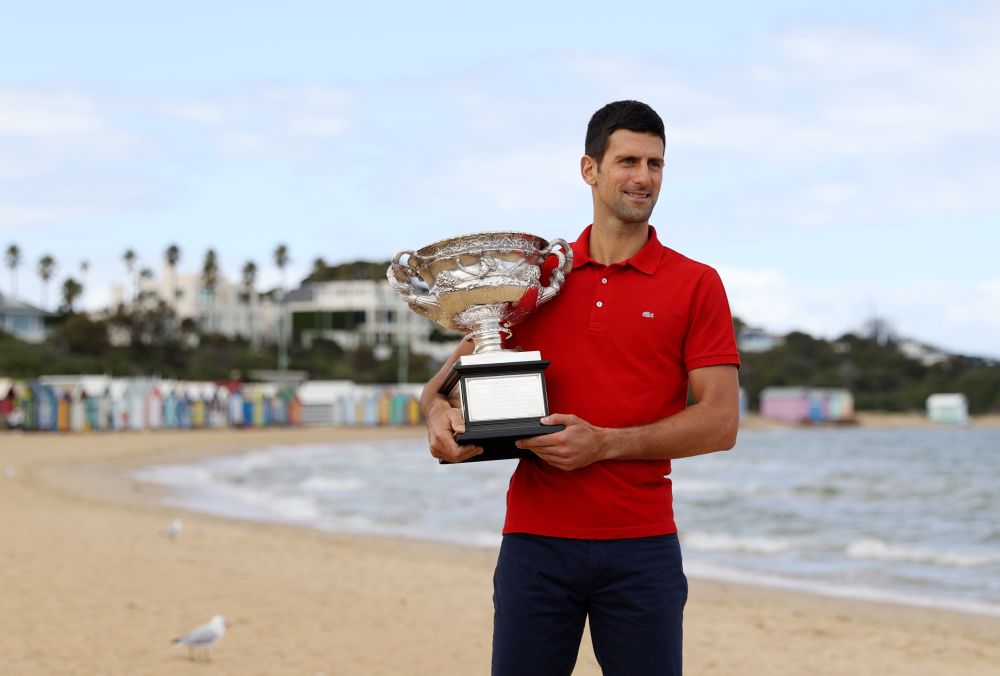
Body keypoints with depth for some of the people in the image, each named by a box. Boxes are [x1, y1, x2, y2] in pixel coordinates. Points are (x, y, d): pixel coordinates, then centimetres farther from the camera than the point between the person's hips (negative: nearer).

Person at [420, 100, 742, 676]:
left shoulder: (696, 284, 3)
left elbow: (721, 423, -4)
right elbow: (454, 374, 15)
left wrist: (605, 443, -15)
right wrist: (439, 412, -9)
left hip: (641, 545, -2)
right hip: (535, 538, 2)